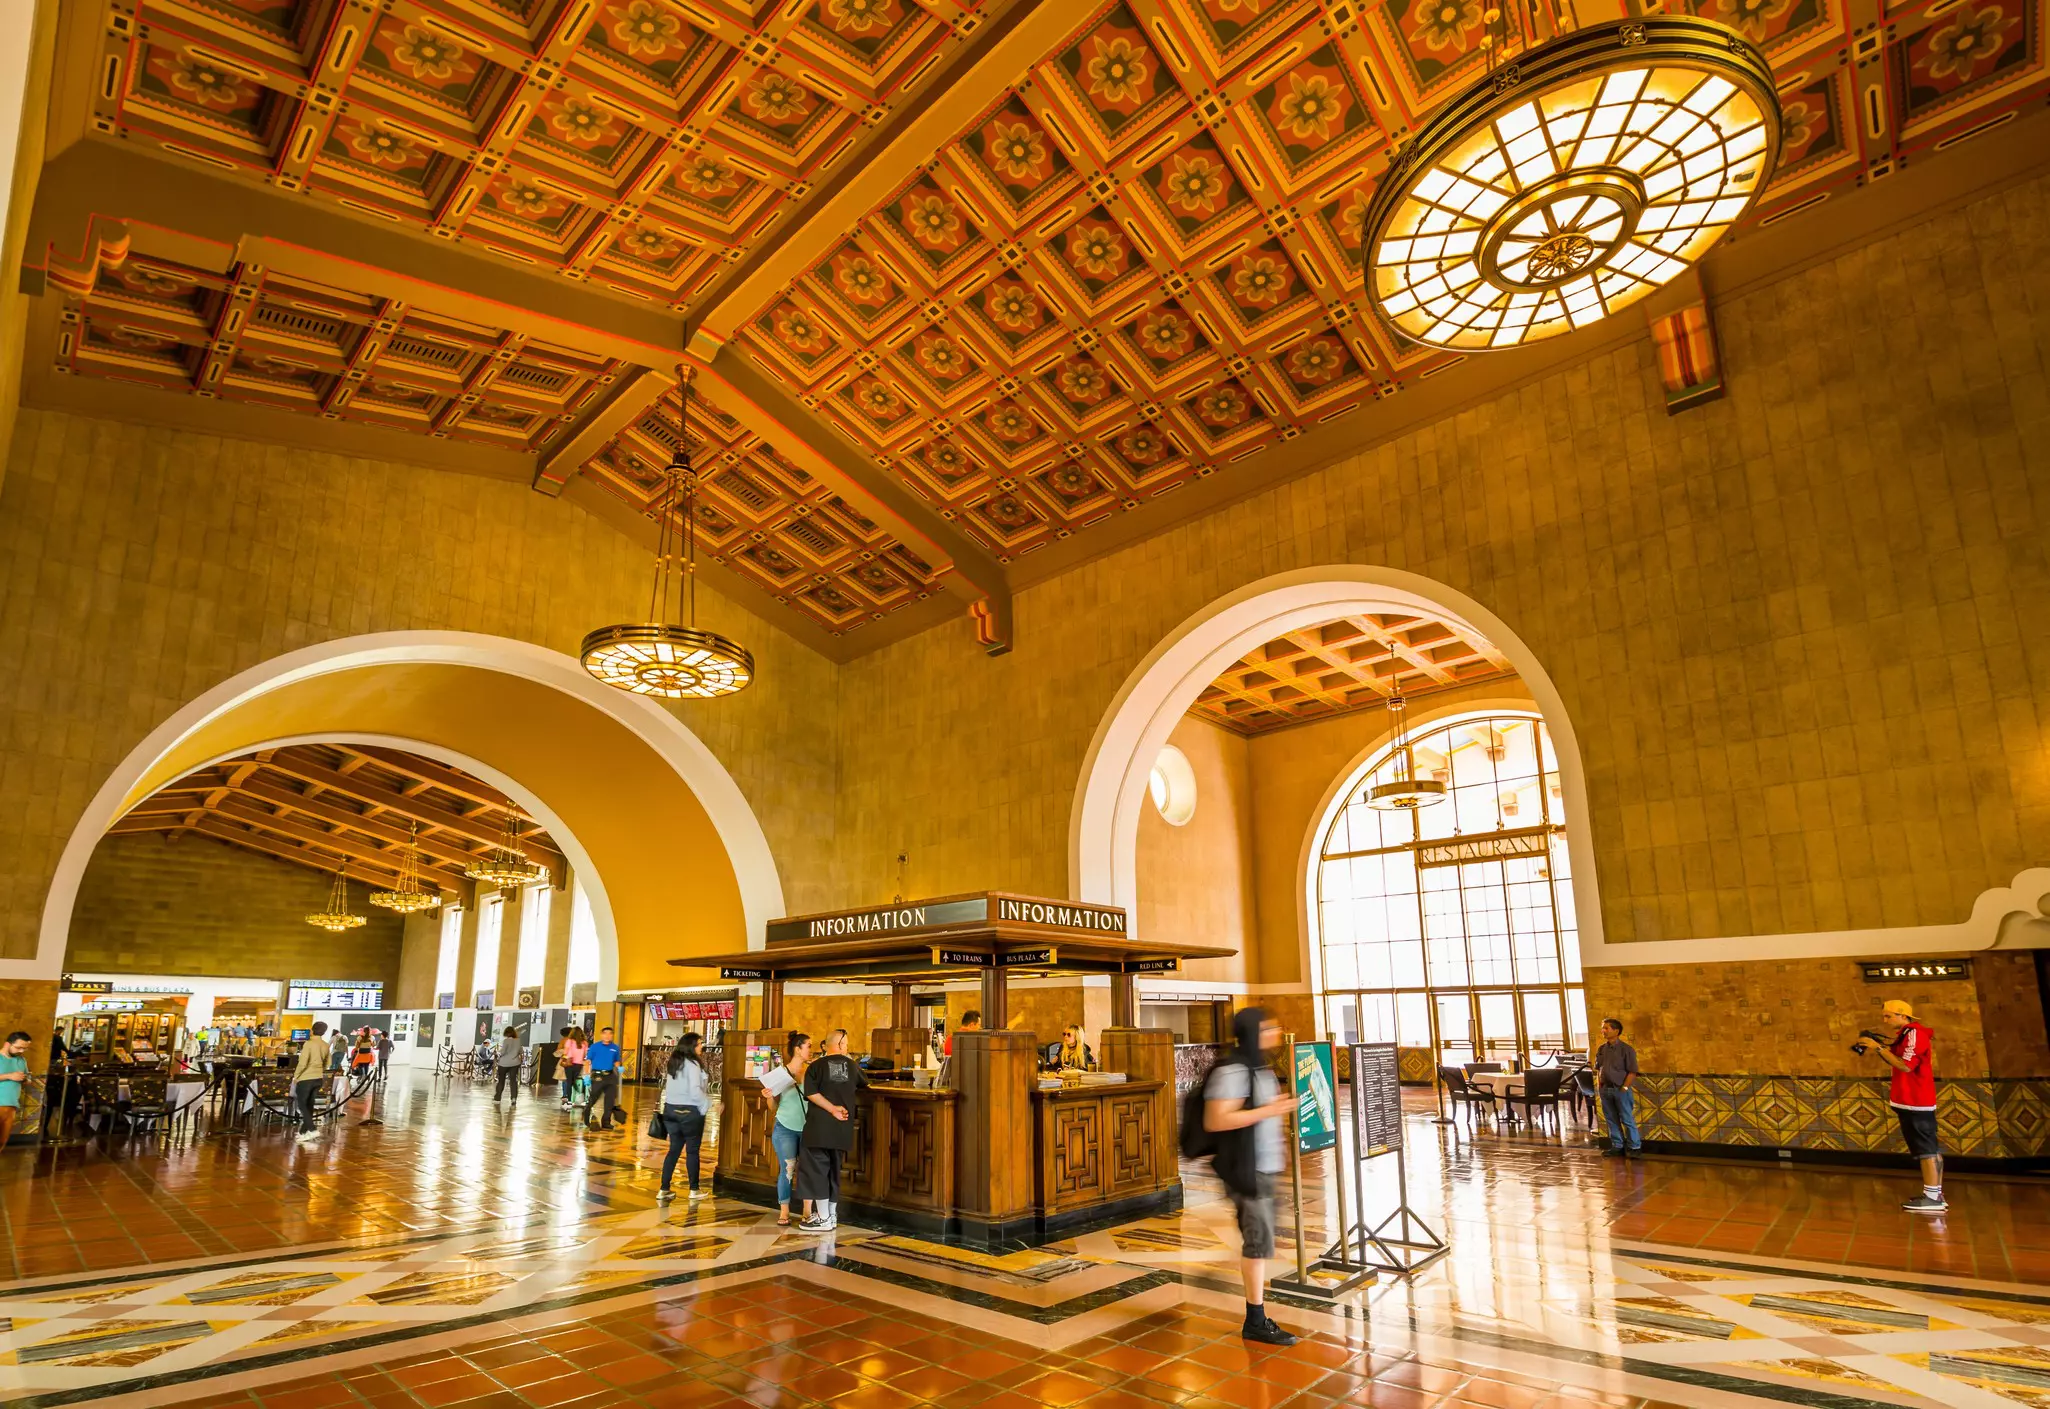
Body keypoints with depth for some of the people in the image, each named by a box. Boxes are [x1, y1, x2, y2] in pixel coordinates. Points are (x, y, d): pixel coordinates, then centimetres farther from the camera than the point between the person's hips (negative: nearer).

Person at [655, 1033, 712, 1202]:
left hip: (671, 1109, 7)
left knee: (674, 1148, 12)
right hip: (690, 1111, -7)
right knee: (692, 1150, 5)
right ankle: (694, 1189, 14)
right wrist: (708, 1105, -12)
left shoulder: (672, 1063, 9)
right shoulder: (692, 1064, -17)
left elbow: (668, 1087, 14)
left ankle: (664, 1190, 11)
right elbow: (695, 1091, -23)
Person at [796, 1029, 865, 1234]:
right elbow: (864, 1084, 26)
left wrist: (832, 1109, -13)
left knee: (816, 1169, 1)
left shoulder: (816, 1066, -1)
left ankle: (824, 1219, 0)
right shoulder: (852, 1065, 7)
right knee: (833, 1170, 15)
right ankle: (832, 1215, 19)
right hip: (842, 1129, 4)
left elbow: (811, 1093, -15)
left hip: (819, 1127, -4)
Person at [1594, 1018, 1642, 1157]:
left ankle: (1635, 1148, 7)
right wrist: (1598, 1086, 7)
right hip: (1605, 1089, 6)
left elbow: (1632, 1072, -9)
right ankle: (1617, 1146, 19)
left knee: (1627, 1119, -1)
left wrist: (1624, 1088, -14)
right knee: (1611, 1120, 10)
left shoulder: (1626, 1049, -8)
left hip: (1621, 1089, -6)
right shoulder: (1601, 1049, 9)